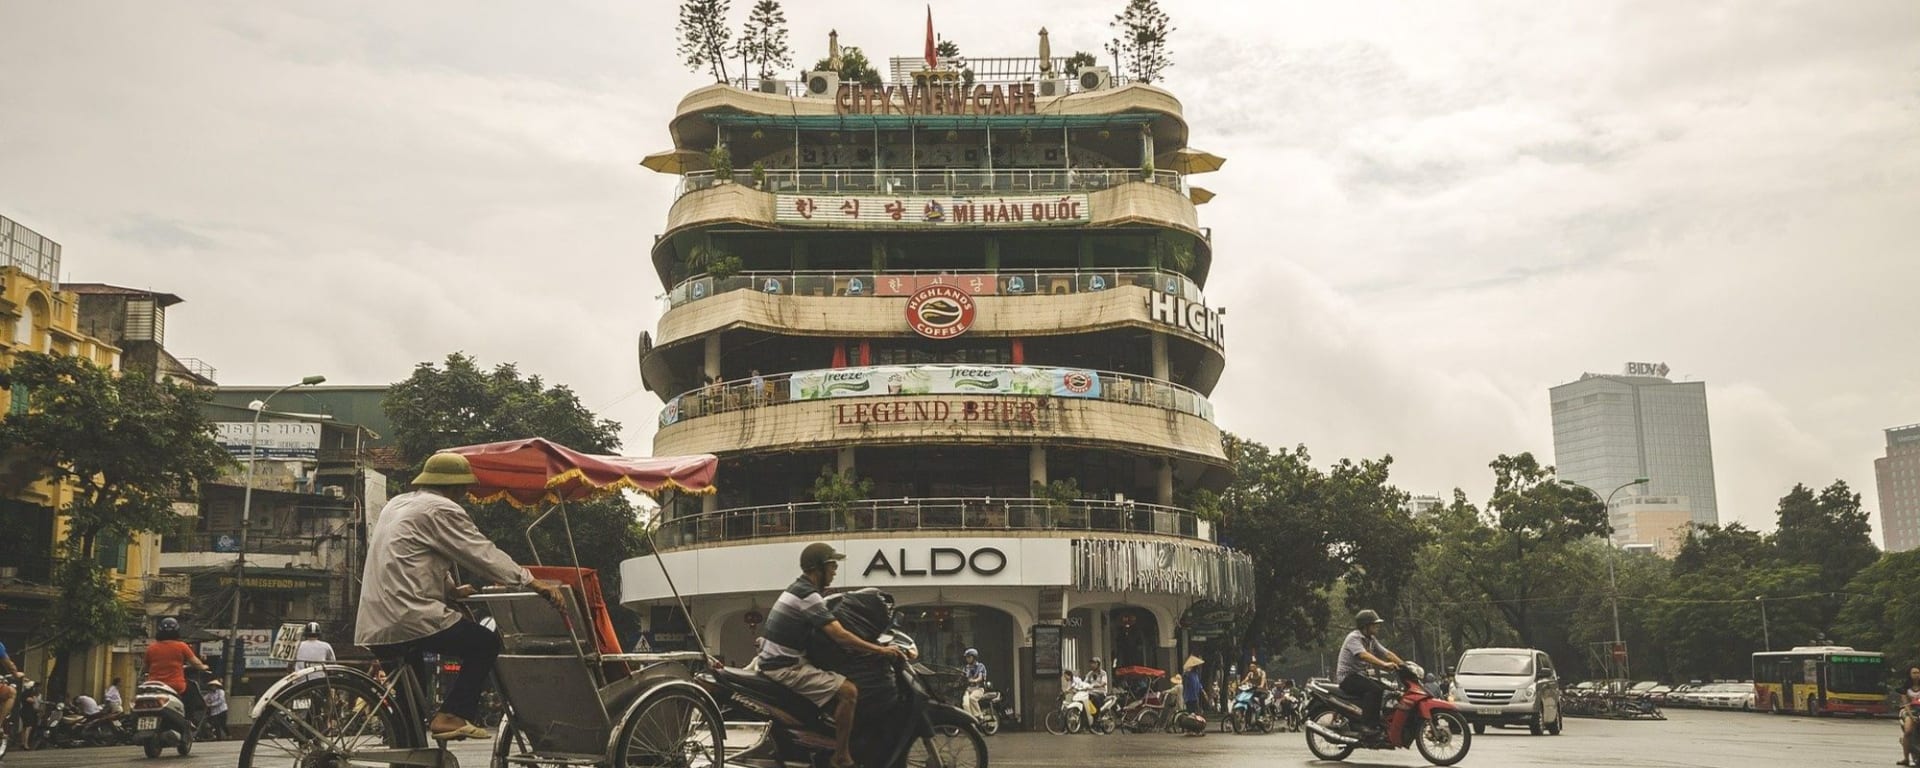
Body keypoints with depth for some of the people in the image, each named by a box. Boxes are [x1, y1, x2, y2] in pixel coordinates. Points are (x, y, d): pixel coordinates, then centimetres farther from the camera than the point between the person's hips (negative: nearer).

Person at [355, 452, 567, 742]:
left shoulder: (396, 504, 22)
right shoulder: (441, 509, -7)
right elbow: (483, 554, -12)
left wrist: (450, 589, 27)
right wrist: (532, 582, -11)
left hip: (373, 626, 10)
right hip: (411, 617, -10)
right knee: (485, 644, -1)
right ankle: (451, 716, -8)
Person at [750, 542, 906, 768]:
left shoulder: (798, 589, 15)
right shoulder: (808, 596, -17)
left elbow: (830, 631, 23)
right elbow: (839, 635, -24)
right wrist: (881, 650, -21)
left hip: (774, 660, 11)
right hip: (786, 668, -11)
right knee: (848, 691, -19)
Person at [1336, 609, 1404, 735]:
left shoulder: (1371, 640, 15)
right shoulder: (1354, 637, -15)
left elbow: (1386, 653, 9)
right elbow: (1363, 655, -31)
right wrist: (1385, 664, -42)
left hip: (1360, 676, 9)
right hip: (1347, 676, -9)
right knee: (1375, 689, -29)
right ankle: (1367, 724, -32)